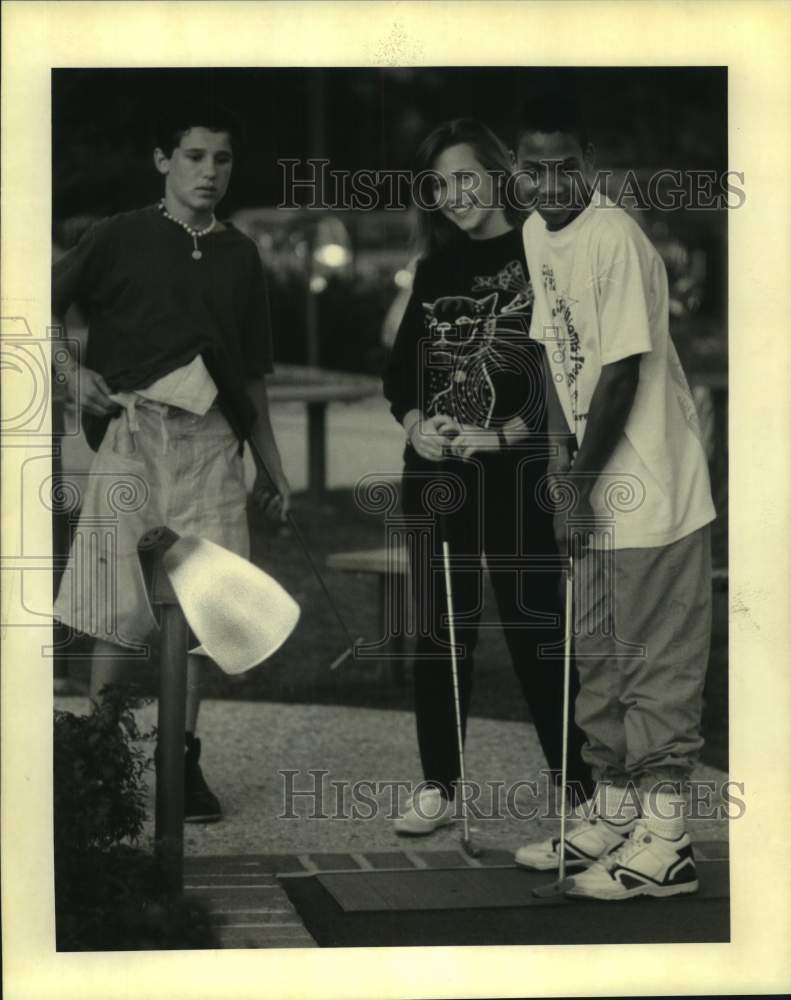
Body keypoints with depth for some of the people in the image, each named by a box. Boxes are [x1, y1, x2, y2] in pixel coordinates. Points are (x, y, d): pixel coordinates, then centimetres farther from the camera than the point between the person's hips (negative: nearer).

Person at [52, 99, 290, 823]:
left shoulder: (238, 255, 17)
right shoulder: (122, 238, 6)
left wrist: (272, 464, 20)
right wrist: (72, 371, -6)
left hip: (211, 440, 3)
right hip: (133, 431, -3)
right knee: (127, 609, -6)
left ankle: (182, 758, 11)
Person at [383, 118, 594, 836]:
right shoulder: (438, 268, 14)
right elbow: (402, 364, 14)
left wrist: (502, 435, -18)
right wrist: (414, 422, -6)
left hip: (517, 474, -5)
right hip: (436, 473, 5)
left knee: (535, 629, -3)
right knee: (439, 632, 7)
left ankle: (583, 785, 5)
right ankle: (440, 785, 14)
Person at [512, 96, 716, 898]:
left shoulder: (616, 240, -19)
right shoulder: (537, 234, 7)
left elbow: (621, 374, -19)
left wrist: (581, 486, -14)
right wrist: (560, 452, 0)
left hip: (650, 487, -9)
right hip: (597, 488, 9)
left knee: (657, 665, -3)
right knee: (598, 657, 16)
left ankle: (664, 839, 4)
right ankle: (613, 812, 28)